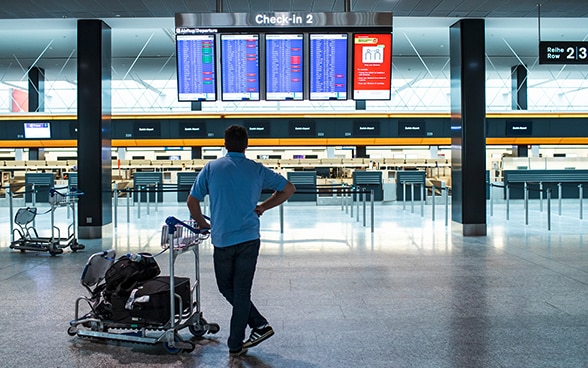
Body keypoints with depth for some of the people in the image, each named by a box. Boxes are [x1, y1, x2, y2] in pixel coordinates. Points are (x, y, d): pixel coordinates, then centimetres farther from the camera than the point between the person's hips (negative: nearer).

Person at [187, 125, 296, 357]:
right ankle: (236, 345, 15)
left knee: (226, 288, 18)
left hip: (222, 240, -1)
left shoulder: (211, 168, 0)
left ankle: (259, 324, 15)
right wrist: (263, 207, 15)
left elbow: (192, 202, 2)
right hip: (249, 239, 1)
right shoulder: (257, 170, 3)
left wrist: (202, 224, 19)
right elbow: (288, 189, 8)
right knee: (242, 292, 8)